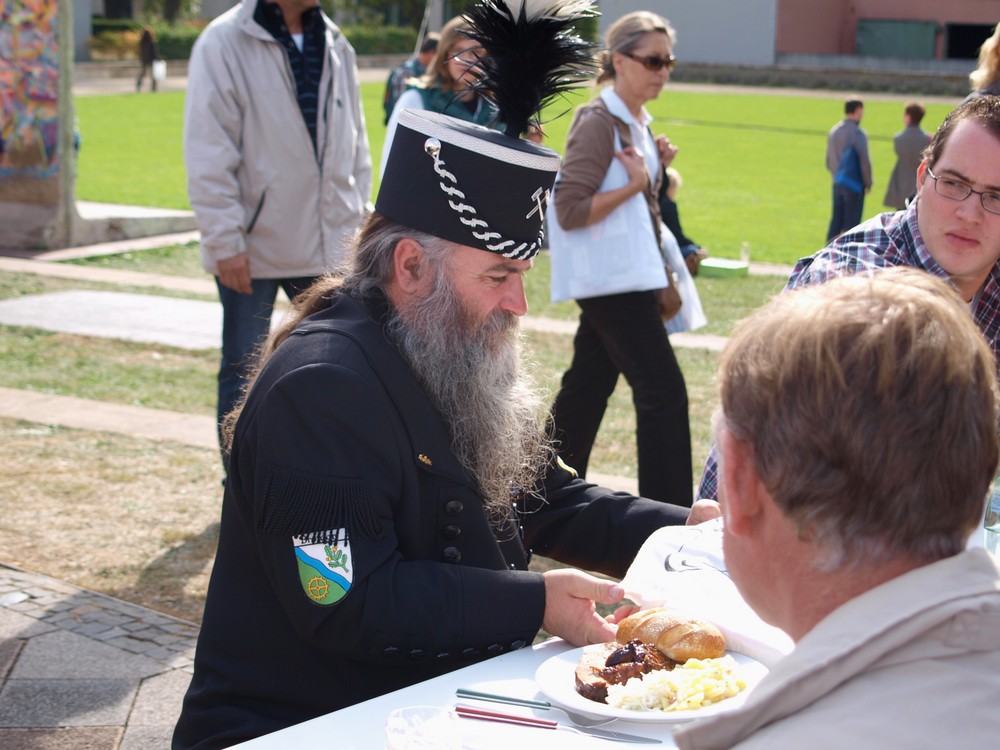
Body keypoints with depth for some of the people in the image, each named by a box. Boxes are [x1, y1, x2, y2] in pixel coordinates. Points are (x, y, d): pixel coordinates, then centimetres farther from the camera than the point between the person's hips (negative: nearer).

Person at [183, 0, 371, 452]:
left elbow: (355, 146, 14)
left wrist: (356, 223, 10)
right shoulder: (225, 43, -9)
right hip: (253, 245, -5)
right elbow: (208, 155, -12)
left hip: (328, 243, 5)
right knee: (243, 369, 6)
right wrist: (225, 241, -15)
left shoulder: (335, 46, 8)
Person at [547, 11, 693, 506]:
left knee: (587, 388, 16)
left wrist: (655, 168, 6)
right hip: (612, 279, -10)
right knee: (663, 391, -10)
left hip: (630, 275, 10)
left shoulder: (636, 123, 14)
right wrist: (634, 184, -19)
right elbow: (570, 210, -20)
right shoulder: (597, 123, -14)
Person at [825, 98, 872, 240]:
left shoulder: (834, 131, 7)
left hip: (837, 184, 7)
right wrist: (868, 184, -3)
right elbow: (864, 161, -15)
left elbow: (828, 161, 13)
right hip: (855, 185, -7)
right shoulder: (858, 133, -15)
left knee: (836, 222, 12)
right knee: (851, 223, -1)